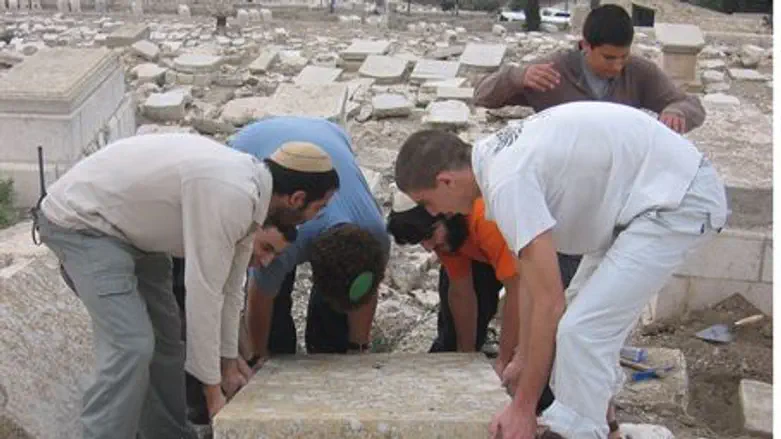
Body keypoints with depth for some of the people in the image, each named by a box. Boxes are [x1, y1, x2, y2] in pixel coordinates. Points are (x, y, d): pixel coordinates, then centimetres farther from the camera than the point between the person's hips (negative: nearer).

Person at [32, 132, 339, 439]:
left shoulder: (248, 185, -1)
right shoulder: (228, 196, -31)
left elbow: (228, 288, 7)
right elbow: (203, 294, -28)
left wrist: (230, 367, 12)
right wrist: (213, 390, -18)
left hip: (130, 229, 10)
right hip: (79, 219, -10)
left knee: (165, 339, 13)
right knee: (131, 347, -21)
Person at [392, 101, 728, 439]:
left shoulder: (507, 183, -23)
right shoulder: (499, 157, 7)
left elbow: (549, 303, -22)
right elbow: (532, 276, 17)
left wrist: (523, 408, -13)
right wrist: (523, 357, 25)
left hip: (680, 199, -11)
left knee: (582, 328, -15)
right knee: (584, 308, 20)